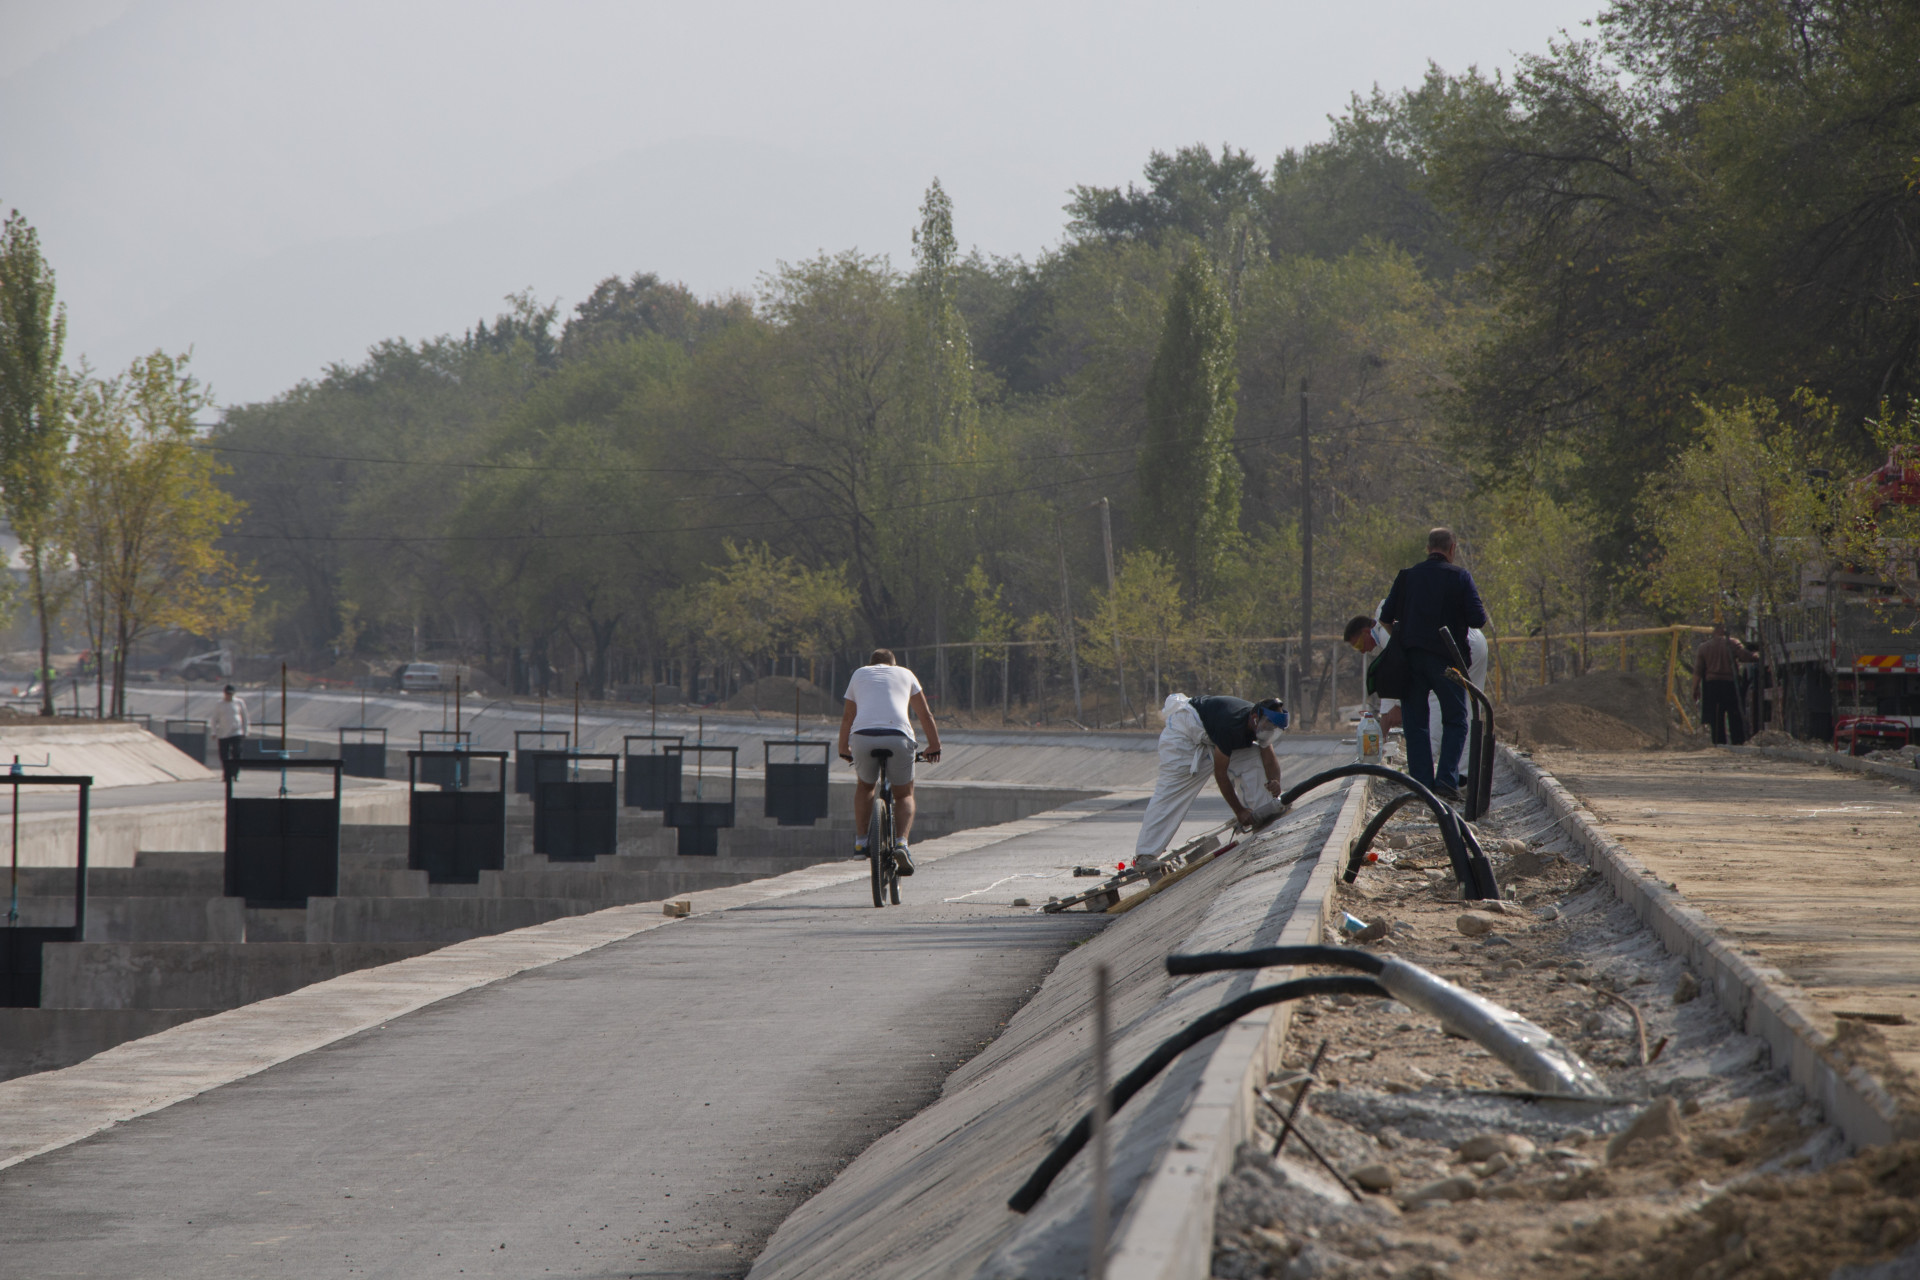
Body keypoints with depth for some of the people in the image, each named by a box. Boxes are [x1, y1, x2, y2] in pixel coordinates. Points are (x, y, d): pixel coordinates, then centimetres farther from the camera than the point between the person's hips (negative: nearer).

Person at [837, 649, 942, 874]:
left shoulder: (859, 674, 28)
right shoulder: (905, 674, 26)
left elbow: (847, 717, 34)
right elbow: (925, 714, 27)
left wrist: (844, 749, 46)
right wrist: (934, 746, 38)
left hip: (863, 736, 1)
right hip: (898, 735, -1)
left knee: (865, 786, 29)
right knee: (904, 794, 15)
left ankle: (861, 839, 21)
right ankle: (901, 843, -7)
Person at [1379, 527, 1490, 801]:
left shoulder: (1408, 576, 7)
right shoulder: (1459, 577, -3)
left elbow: (1386, 617, 7)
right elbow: (1478, 620, -8)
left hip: (1411, 656, 3)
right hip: (1445, 658, -3)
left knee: (1415, 723, 9)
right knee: (1455, 720, 6)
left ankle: (1421, 781, 3)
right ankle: (1447, 779, -9)